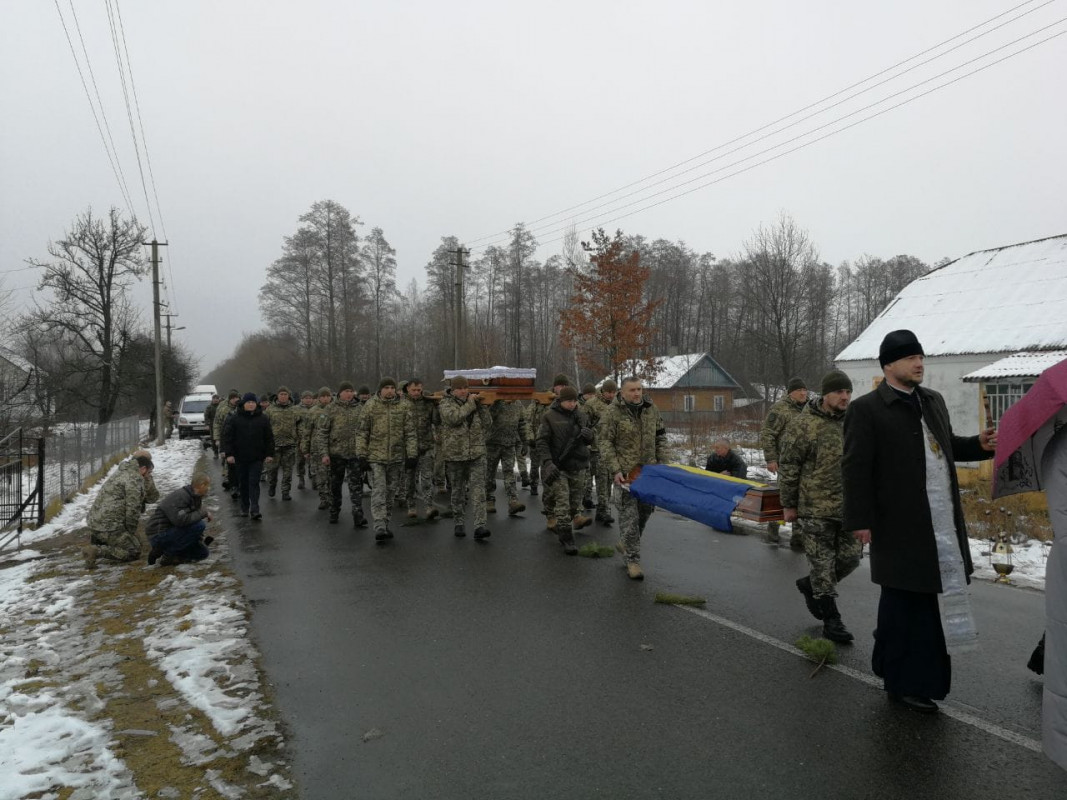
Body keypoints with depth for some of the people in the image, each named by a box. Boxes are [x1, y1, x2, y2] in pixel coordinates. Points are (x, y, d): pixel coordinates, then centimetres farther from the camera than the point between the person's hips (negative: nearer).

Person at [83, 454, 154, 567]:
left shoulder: (120, 472, 20)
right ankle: (97, 551, -16)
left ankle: (96, 540, 14)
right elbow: (133, 508, -16)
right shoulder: (135, 478, -11)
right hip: (109, 525, -10)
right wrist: (132, 530, -2)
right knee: (134, 552, -5)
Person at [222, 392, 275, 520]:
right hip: (240, 458, 1)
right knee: (243, 483, 10)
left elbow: (269, 438, 6)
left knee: (254, 483, -6)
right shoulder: (234, 419, 0)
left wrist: (269, 454, 2)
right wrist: (229, 454, -8)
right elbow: (227, 437, -2)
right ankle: (244, 508, 23)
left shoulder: (263, 419, 4)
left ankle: (254, 510, -10)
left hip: (257, 458, -1)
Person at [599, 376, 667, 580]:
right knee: (629, 515, -6)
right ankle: (632, 560, 3)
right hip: (625, 472, -5)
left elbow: (661, 436, 17)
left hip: (649, 470, 5)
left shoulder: (651, 409, 8)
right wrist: (615, 470, -15)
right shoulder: (612, 413, -8)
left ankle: (625, 543, 35)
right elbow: (605, 443, -8)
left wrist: (661, 462, 9)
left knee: (646, 509, 11)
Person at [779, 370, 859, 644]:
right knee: (823, 562, 2)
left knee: (849, 558, 12)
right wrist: (788, 505, -6)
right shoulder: (804, 424, -11)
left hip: (848, 508, 6)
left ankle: (810, 585, 36)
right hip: (817, 508, -6)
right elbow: (787, 466, -8)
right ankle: (831, 620, 14)